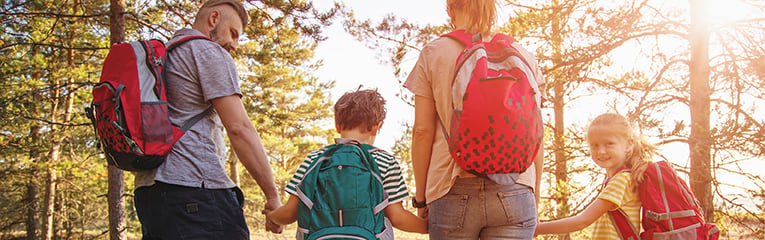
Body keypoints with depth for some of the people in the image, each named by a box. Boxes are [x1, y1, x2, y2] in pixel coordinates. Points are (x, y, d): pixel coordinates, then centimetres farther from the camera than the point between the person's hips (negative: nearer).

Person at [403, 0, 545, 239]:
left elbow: (422, 131, 2)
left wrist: (421, 198, 10)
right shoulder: (522, 55, 9)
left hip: (454, 191, -1)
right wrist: (535, 195, 17)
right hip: (513, 192, 1)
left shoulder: (433, 53, 5)